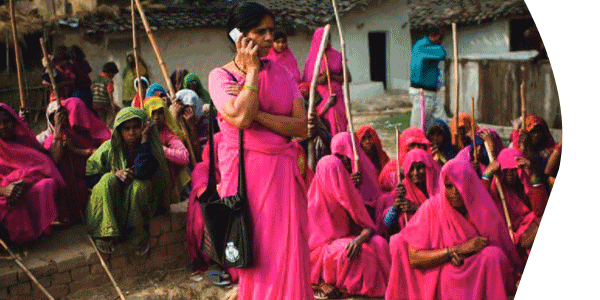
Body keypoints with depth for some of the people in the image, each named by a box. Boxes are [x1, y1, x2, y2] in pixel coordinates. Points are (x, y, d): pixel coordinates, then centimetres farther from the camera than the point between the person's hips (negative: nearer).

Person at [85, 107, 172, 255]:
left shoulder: (150, 148, -11)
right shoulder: (110, 147, -6)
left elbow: (141, 172, -32)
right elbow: (88, 178, -3)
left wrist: (144, 140, -27)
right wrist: (115, 174, -20)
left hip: (138, 201, -1)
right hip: (109, 202, 1)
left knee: (139, 185, -32)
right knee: (108, 180, -28)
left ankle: (137, 236, -22)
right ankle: (105, 235, -28)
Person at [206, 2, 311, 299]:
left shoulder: (280, 72, 8)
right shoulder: (220, 76, -1)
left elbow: (302, 126, -2)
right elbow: (240, 118, -20)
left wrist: (255, 113, -13)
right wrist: (252, 70, -10)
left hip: (282, 171, 3)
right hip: (244, 171, -3)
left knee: (287, 251, 3)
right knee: (254, 255, 5)